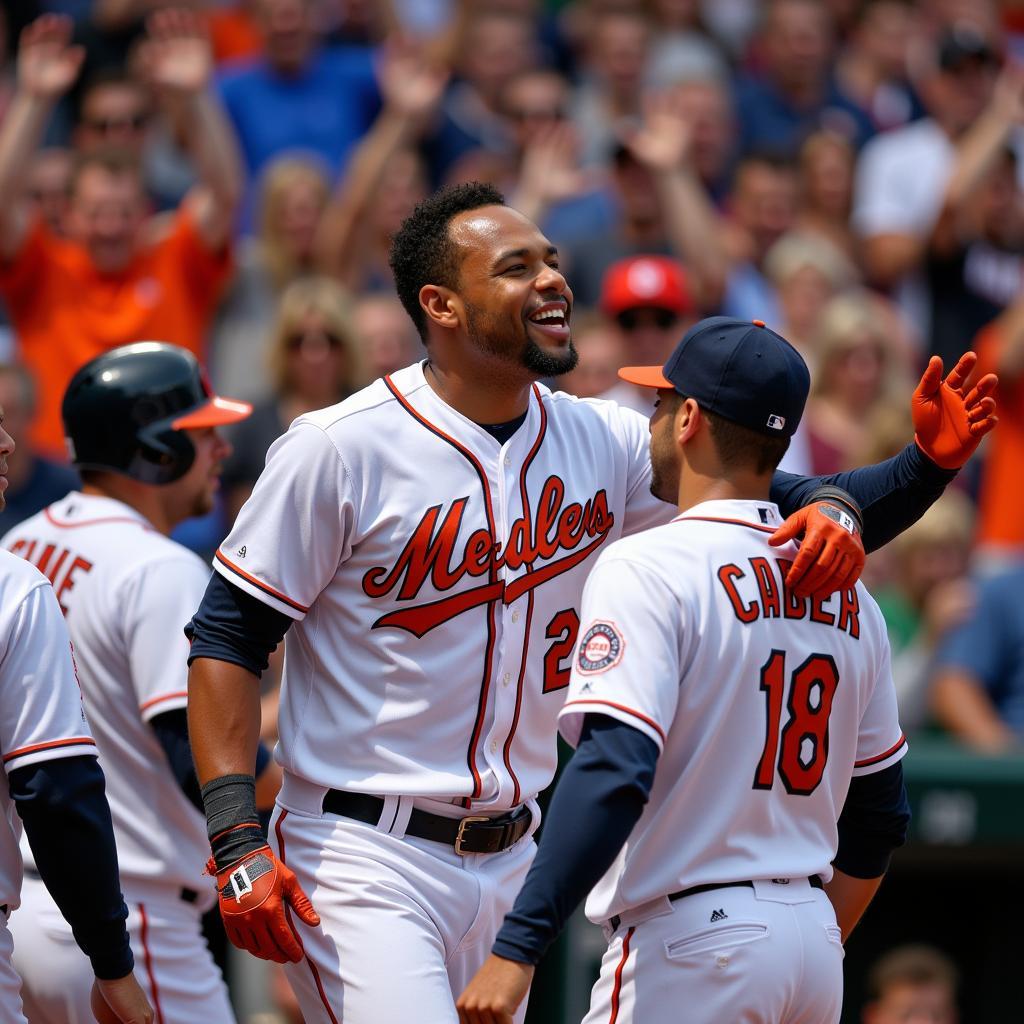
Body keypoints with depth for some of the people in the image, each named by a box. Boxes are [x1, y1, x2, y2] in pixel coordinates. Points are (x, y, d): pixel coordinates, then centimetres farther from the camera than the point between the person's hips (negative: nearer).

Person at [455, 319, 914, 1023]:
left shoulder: (648, 569, -11)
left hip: (691, 945, -8)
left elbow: (615, 773, -23)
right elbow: (881, 813, 19)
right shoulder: (847, 591, 13)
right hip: (813, 938, 8)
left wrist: (516, 950, -25)